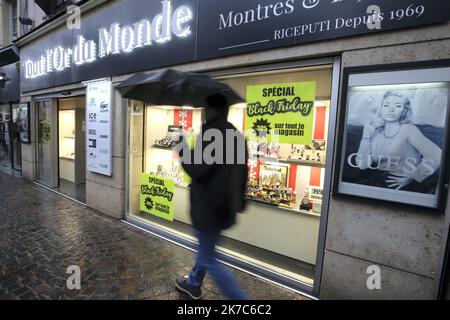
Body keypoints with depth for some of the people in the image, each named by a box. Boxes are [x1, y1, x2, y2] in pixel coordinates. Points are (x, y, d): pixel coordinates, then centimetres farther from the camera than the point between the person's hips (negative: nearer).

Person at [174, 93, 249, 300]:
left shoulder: (211, 133, -21)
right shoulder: (236, 134, 8)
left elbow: (197, 169, -24)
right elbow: (243, 172, 15)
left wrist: (182, 148, -7)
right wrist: (240, 199, 26)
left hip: (209, 207, -9)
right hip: (225, 205, 10)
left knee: (208, 259, 6)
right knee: (206, 247, 26)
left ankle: (240, 297, 10)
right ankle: (194, 283, 47)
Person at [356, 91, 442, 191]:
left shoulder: (408, 129, -10)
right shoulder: (376, 132, 1)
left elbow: (436, 156, -20)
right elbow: (362, 165, -4)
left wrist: (412, 179, -12)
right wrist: (366, 137, -9)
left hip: (406, 188, -3)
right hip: (382, 184, 4)